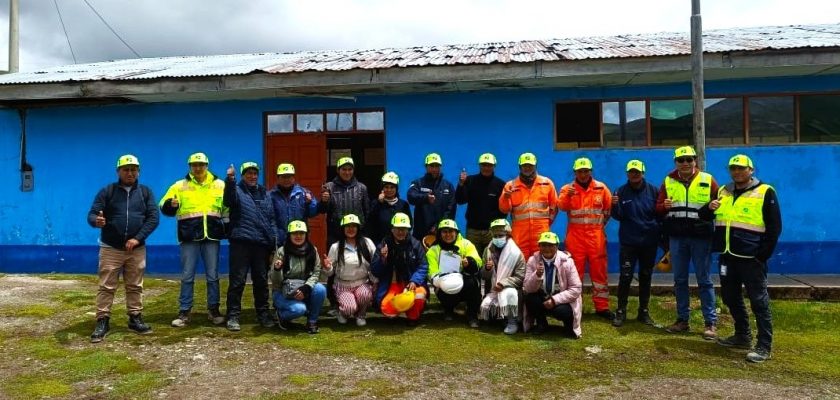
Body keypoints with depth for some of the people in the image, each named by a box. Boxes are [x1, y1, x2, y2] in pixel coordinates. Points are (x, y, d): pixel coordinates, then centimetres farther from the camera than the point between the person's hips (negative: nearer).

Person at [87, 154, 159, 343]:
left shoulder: (145, 192, 5)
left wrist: (137, 238, -13)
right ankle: (102, 322, 7)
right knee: (106, 287, 0)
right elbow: (92, 214, -4)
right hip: (110, 248, -2)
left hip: (137, 249, 2)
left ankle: (135, 318, 20)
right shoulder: (107, 191, 1)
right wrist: (96, 220, -30)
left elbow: (154, 218, -3)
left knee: (135, 286, 10)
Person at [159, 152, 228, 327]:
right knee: (187, 276, 3)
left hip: (212, 236, 1)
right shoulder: (180, 186, 4)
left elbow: (228, 208, 17)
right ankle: (184, 312, 12)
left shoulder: (220, 185, 8)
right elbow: (164, 208, 0)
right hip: (189, 237, -1)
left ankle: (213, 310, 17)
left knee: (213, 276, 7)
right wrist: (171, 204, -23)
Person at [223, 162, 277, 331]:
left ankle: (263, 314, 21)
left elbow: (271, 220, 19)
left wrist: (273, 245, 13)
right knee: (237, 281, -3)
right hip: (241, 242, -4)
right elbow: (229, 201, -22)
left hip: (262, 244, 4)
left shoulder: (264, 194, 18)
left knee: (261, 281, 11)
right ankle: (233, 316, 4)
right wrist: (230, 180, -39)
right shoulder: (237, 190, 4)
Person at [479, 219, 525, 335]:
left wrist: (503, 283, -25)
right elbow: (485, 276, 8)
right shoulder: (488, 250, 4)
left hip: (511, 288, -4)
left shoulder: (516, 253, -11)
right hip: (494, 289, 4)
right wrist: (487, 269, -16)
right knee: (485, 306, -22)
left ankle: (512, 321, -18)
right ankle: (499, 315, 11)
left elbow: (520, 277, -14)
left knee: (509, 293, -38)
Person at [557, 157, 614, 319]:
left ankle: (602, 307, 12)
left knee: (599, 270, 5)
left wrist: (601, 223, 11)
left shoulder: (601, 188, 6)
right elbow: (562, 206, -17)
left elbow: (609, 208, 16)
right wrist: (567, 196, -35)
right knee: (575, 271, 5)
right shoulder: (567, 188, 2)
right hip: (575, 235, -1)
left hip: (596, 235, 1)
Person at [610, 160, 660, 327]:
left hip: (649, 242, 2)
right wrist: (615, 206, -22)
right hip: (628, 241, -1)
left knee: (645, 277, 11)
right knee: (625, 277, -5)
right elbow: (617, 216, -2)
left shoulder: (653, 191, 0)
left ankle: (644, 311, 21)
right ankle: (621, 311, 4)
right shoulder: (621, 191, -2)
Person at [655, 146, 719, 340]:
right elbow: (658, 208, 10)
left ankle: (711, 323, 7)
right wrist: (664, 206, -13)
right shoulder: (668, 182, 8)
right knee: (679, 280, 9)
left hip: (700, 237, -3)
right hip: (676, 237, 3)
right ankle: (682, 319, 19)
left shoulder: (708, 180, 2)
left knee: (704, 280, 1)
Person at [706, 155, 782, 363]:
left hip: (751, 257, -6)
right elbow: (710, 218, 21)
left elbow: (775, 227, -5)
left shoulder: (765, 192, -3)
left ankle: (764, 346, 2)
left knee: (759, 301, -3)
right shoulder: (723, 192, 13)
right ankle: (743, 336, 29)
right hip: (727, 255, 6)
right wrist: (710, 209, -2)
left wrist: (763, 254, -12)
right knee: (730, 297, 14)